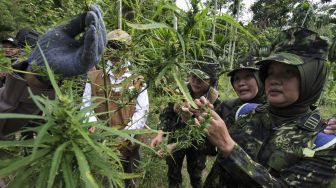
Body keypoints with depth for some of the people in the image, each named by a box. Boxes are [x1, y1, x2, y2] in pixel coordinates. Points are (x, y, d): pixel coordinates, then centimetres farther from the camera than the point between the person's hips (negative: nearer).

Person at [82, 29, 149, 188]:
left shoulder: (138, 82, -2)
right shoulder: (94, 79, 2)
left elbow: (142, 112, -9)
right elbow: (86, 106, -1)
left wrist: (126, 132, -23)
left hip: (129, 142, 0)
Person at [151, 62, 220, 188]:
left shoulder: (214, 102, -22)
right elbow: (167, 113, -7)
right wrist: (160, 134, -21)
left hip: (197, 144, -1)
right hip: (176, 138, 2)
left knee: (195, 176, 23)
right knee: (173, 174, 21)